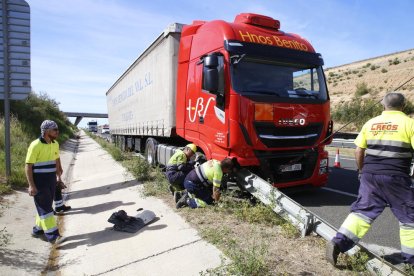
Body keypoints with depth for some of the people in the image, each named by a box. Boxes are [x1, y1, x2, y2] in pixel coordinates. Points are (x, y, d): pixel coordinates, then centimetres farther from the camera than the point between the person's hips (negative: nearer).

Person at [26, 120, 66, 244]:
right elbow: (28, 166, -15)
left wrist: (58, 176, 18)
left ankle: (38, 230, 31)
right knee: (45, 208, -4)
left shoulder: (55, 144, 6)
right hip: (39, 182, -7)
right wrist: (31, 185, -19)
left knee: (45, 206, 15)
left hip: (51, 180, 7)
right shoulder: (35, 145, -16)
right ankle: (53, 235, -1)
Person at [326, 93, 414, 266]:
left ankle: (338, 243, -3)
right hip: (396, 177, -3)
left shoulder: (371, 123, 7)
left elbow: (359, 151, 9)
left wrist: (362, 170, 21)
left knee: (363, 210, 8)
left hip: (370, 175, 3)